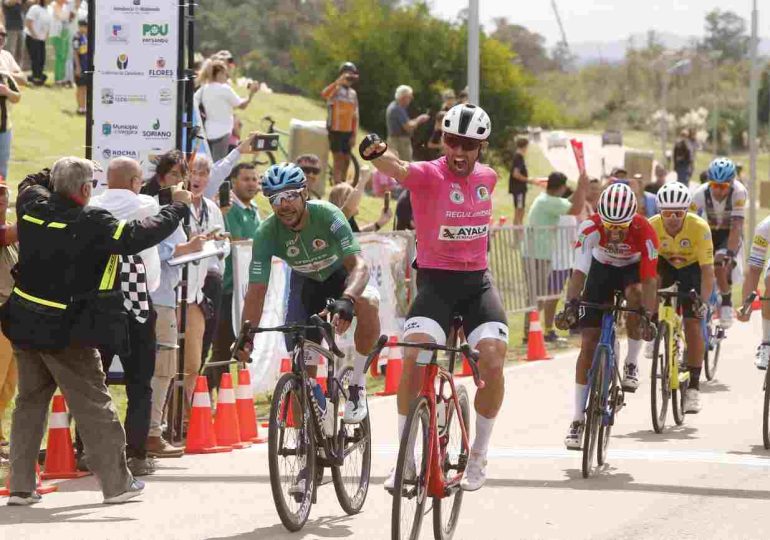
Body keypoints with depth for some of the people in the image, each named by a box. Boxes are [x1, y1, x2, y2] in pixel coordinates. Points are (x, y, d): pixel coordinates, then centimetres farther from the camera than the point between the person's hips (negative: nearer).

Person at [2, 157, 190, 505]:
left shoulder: (32, 205, 0)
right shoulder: (91, 222, -18)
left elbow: (32, 183, 24)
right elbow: (137, 236, -20)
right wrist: (176, 209, -8)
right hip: (66, 332, -6)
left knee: (30, 402, 14)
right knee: (94, 405, 3)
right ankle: (116, 483, 8)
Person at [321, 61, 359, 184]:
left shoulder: (353, 94, 13)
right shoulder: (336, 90, -5)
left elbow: (355, 116, 15)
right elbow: (324, 95, -30)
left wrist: (354, 134, 8)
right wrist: (339, 81, -35)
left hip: (348, 132, 6)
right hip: (335, 131, -6)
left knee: (346, 160, 10)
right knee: (338, 159, -9)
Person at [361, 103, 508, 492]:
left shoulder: (487, 178, 6)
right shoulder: (429, 175, -11)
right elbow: (398, 169, -35)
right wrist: (378, 154, -56)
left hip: (477, 283, 4)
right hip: (435, 282, -4)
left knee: (493, 364, -16)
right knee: (414, 359, -25)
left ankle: (478, 457, 5)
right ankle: (405, 460, -11)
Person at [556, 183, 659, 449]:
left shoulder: (644, 232, -34)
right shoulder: (591, 228, -33)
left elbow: (649, 280, -36)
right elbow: (579, 271, -38)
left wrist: (647, 316, -49)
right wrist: (570, 304, -53)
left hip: (633, 269, -1)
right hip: (602, 269, 1)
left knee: (635, 293, -37)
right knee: (589, 341, -8)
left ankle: (631, 365, -14)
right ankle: (578, 419, -3)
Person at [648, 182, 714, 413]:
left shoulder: (699, 227, -34)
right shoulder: (651, 226, -30)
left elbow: (707, 270, -33)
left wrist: (703, 301, -45)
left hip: (692, 267, -2)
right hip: (665, 265, 2)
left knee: (693, 322, -13)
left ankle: (693, 386, -7)